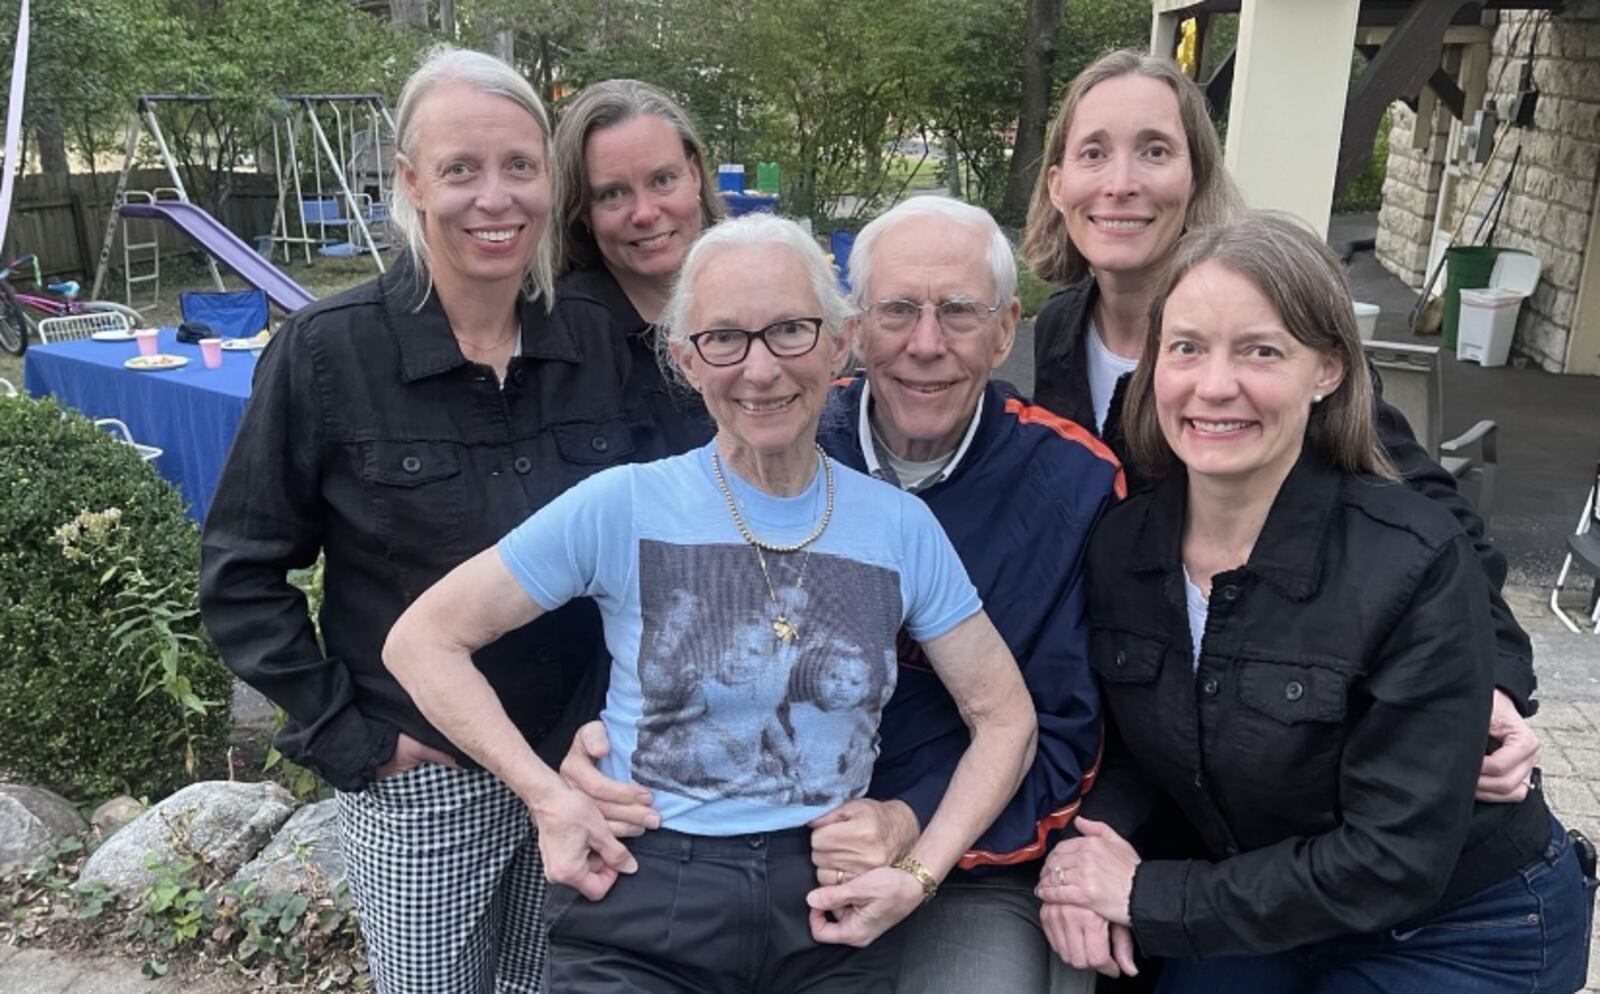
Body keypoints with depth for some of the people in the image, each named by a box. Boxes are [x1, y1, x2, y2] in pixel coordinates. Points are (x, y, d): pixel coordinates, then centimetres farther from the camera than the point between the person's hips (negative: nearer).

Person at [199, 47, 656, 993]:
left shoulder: (594, 345, -4)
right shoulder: (327, 350, -13)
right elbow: (241, 574, -7)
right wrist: (345, 737, -9)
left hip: (578, 766, 3)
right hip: (422, 785, -2)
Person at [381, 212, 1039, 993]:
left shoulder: (902, 527, -3)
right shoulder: (622, 507, -9)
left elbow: (1005, 718, 5)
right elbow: (421, 640, -4)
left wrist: (919, 876, -6)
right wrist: (546, 796, -12)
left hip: (827, 912, 2)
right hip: (639, 903, -1)